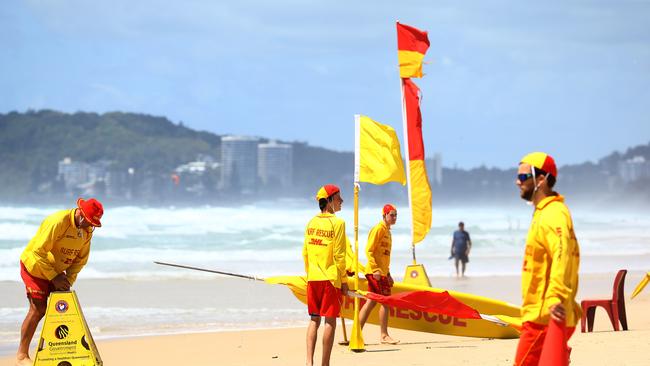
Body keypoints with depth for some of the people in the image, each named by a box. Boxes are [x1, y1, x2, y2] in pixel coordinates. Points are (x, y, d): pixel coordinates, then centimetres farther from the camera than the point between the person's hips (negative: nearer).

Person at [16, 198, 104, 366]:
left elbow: (81, 259, 2)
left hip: (56, 271, 7)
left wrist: (68, 279, -12)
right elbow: (38, 252, -29)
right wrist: (54, 277, -25)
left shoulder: (87, 230, -6)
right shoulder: (58, 222, -30)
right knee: (38, 310, -11)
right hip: (35, 267, -7)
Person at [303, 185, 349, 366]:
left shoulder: (311, 223, 9)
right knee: (330, 320, 1)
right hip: (331, 278, -6)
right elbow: (339, 255, -11)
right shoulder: (337, 223, -10)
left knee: (314, 320, 10)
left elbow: (305, 253, 12)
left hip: (313, 278, 6)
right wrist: (344, 280, -5)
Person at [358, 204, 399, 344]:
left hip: (382, 272, 9)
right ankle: (384, 335, -4)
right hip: (376, 272, -9)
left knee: (371, 302, 9)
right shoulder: (379, 229, -10)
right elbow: (369, 250, -17)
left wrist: (388, 274, 23)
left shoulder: (387, 230, 19)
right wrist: (375, 269, -24)